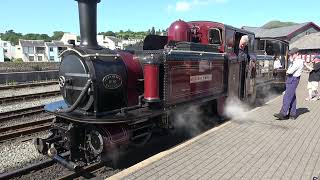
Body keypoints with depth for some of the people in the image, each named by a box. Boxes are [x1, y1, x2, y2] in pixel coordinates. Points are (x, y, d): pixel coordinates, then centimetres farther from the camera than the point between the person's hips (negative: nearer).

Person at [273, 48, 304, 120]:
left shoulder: (299, 62, -12)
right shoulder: (294, 61, 18)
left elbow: (290, 71, -19)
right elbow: (289, 70, 19)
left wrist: (288, 71, 1)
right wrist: (289, 71, -1)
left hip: (293, 80, -10)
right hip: (290, 79, 10)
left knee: (287, 96, -13)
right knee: (292, 97, 11)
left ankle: (283, 114, -14)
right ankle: (293, 114, 17)